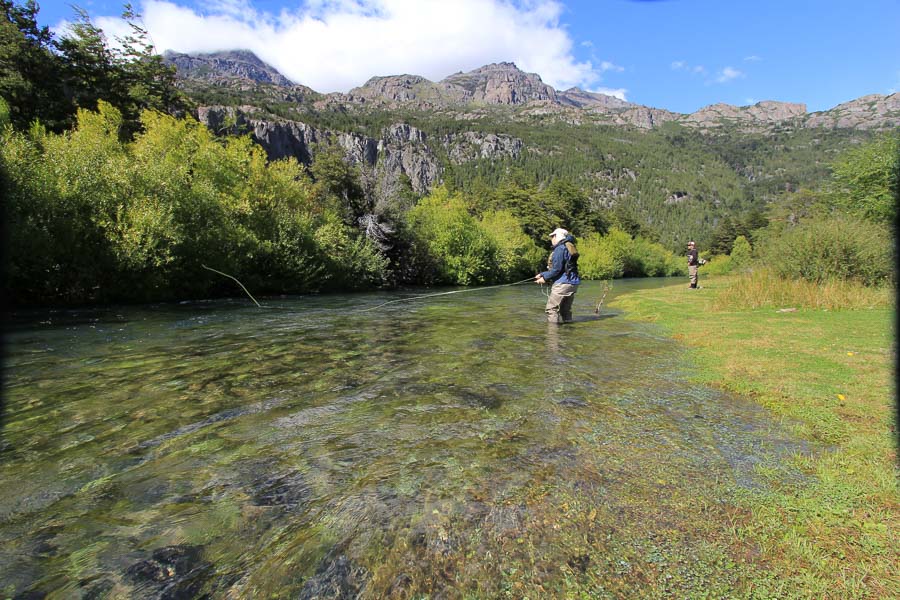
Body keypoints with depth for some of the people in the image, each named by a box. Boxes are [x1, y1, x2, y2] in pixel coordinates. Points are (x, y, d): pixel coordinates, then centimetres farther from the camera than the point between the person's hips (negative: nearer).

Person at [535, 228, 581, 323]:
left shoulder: (560, 248, -11)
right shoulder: (568, 248, 20)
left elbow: (556, 269, -18)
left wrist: (545, 278, -4)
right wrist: (542, 274, 17)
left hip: (563, 283, -10)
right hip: (573, 283, 10)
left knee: (551, 309, -5)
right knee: (566, 310, 14)